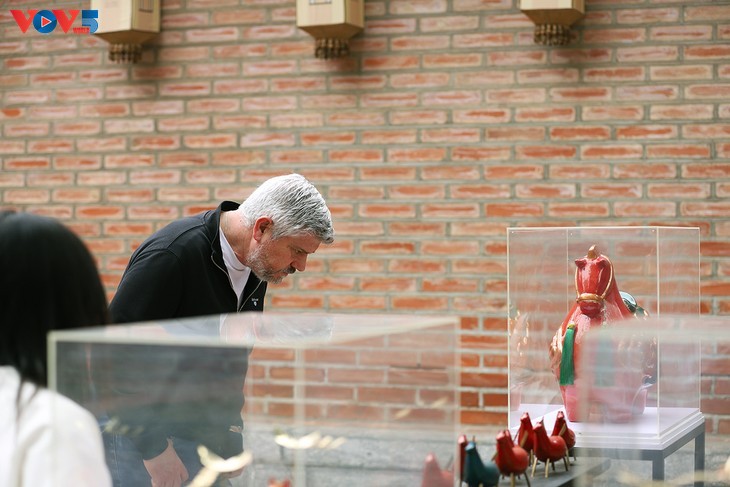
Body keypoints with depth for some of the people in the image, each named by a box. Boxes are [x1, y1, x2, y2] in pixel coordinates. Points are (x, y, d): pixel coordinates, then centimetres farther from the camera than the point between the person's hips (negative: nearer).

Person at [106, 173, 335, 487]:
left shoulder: (256, 264, 3)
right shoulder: (171, 255, -22)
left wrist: (230, 424, 10)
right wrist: (152, 448, -20)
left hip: (204, 435, 8)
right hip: (139, 434, -8)